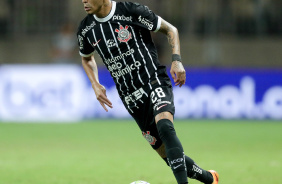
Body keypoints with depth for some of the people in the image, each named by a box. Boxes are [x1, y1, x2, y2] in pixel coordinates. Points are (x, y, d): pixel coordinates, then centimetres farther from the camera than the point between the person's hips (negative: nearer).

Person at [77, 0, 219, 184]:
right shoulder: (86, 29, 2)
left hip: (154, 81, -5)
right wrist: (95, 85, 7)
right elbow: (87, 59, 24)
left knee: (164, 126, -35)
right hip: (131, 98, 5)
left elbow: (170, 29, 1)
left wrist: (177, 60, -12)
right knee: (167, 154, 5)